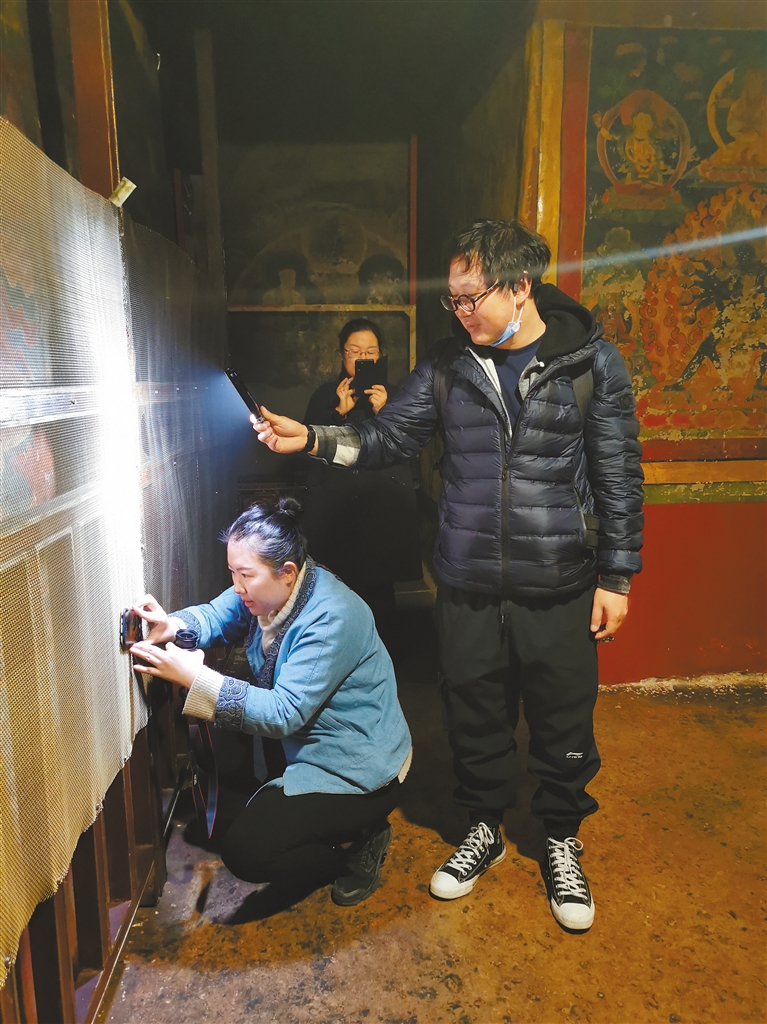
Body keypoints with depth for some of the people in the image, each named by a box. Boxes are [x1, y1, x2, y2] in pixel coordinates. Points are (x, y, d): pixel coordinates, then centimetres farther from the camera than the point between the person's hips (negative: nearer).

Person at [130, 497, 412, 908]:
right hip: (305, 746, 9)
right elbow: (216, 616, 5)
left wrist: (194, 677, -36)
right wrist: (172, 625, -18)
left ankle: (358, 847, 5)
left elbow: (284, 714, -32)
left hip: (358, 772, -9)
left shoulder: (331, 619, -32)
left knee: (243, 852, -15)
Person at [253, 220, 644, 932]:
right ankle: (484, 830, 42)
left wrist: (616, 577, -3)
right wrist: (310, 438, -11)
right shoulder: (448, 367, 3)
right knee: (474, 717, 16)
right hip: (467, 587, 2)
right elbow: (386, 438, 5)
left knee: (563, 724, 13)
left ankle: (561, 842, 40)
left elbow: (618, 475, -3)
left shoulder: (590, 362, -5)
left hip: (558, 588, -2)